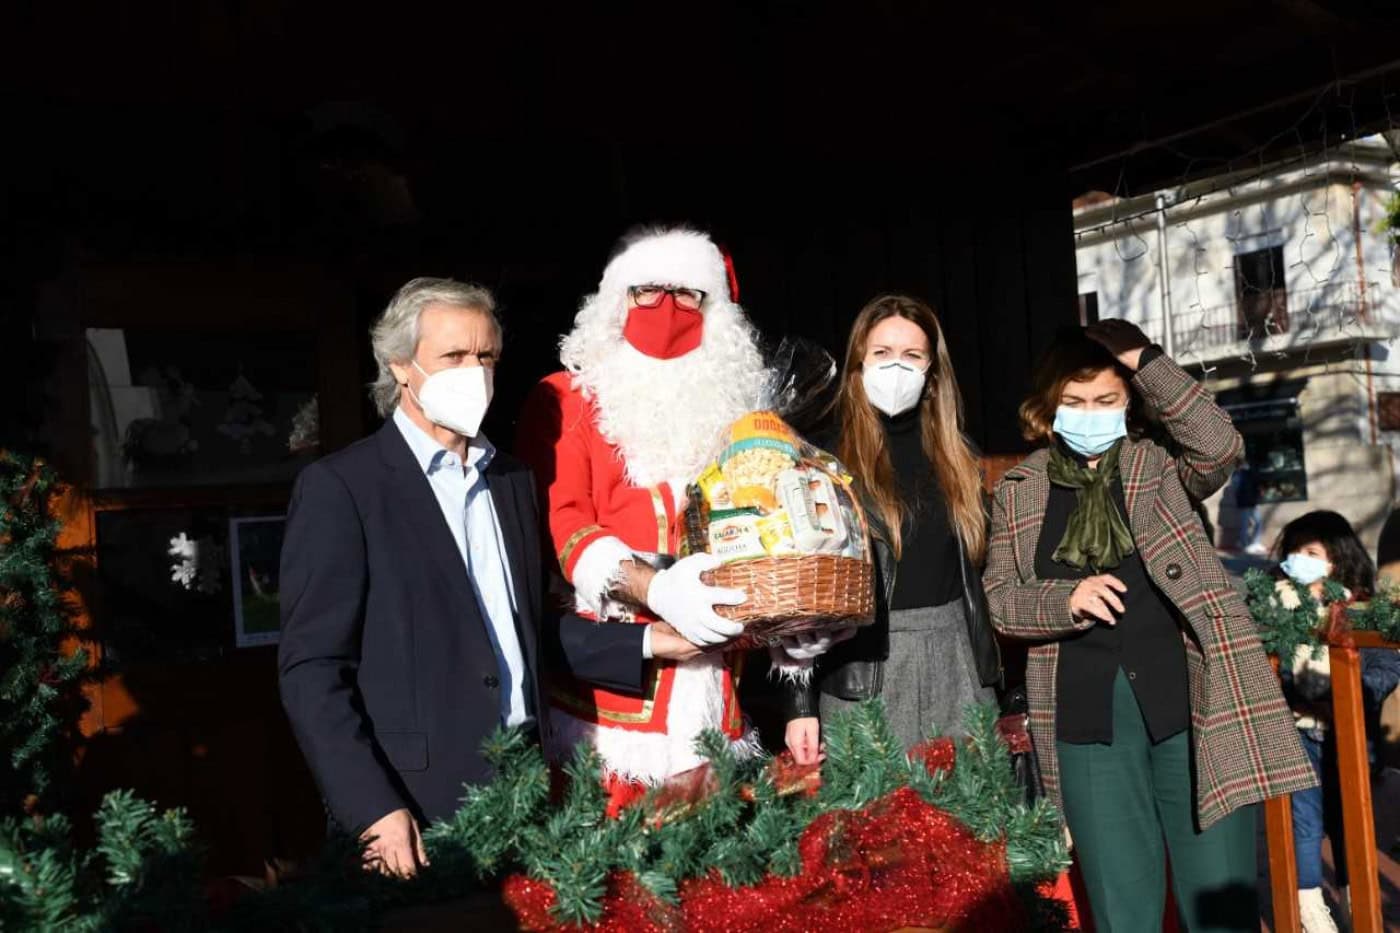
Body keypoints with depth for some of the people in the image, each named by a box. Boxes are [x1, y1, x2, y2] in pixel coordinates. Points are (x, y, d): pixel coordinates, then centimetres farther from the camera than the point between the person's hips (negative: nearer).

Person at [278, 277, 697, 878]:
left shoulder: (512, 480, 11)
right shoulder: (340, 487, -8)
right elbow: (312, 668, -11)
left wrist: (648, 643, 4)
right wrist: (375, 811, -17)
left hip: (521, 789, 6)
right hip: (413, 807, -5)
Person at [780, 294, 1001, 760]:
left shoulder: (953, 456, 12)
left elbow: (972, 570, 16)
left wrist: (990, 670, 14)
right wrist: (800, 703, -11)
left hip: (955, 659, 4)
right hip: (864, 670, -4)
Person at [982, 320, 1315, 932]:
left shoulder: (1161, 465, 5)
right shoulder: (1018, 490, 10)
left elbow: (1220, 446, -16)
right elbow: (998, 599, 7)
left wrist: (1145, 361, -13)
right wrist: (1065, 599, -12)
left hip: (1190, 697, -1)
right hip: (1090, 715, 2)